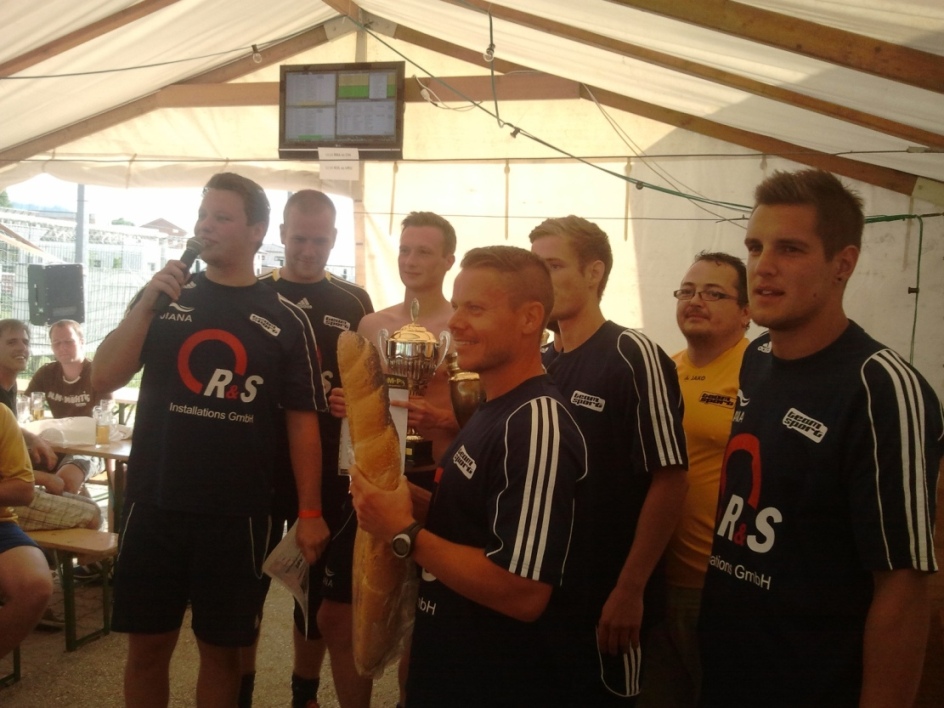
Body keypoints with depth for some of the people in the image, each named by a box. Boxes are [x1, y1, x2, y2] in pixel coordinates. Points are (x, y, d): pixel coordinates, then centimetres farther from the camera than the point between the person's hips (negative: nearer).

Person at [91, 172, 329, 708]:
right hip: (153, 504, 2)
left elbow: (302, 421, -1)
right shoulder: (163, 296, 5)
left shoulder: (286, 319, -2)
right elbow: (104, 378, -3)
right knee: (147, 646, 13)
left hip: (237, 514, -2)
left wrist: (310, 513, -5)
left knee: (222, 649, 10)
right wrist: (147, 302, -15)